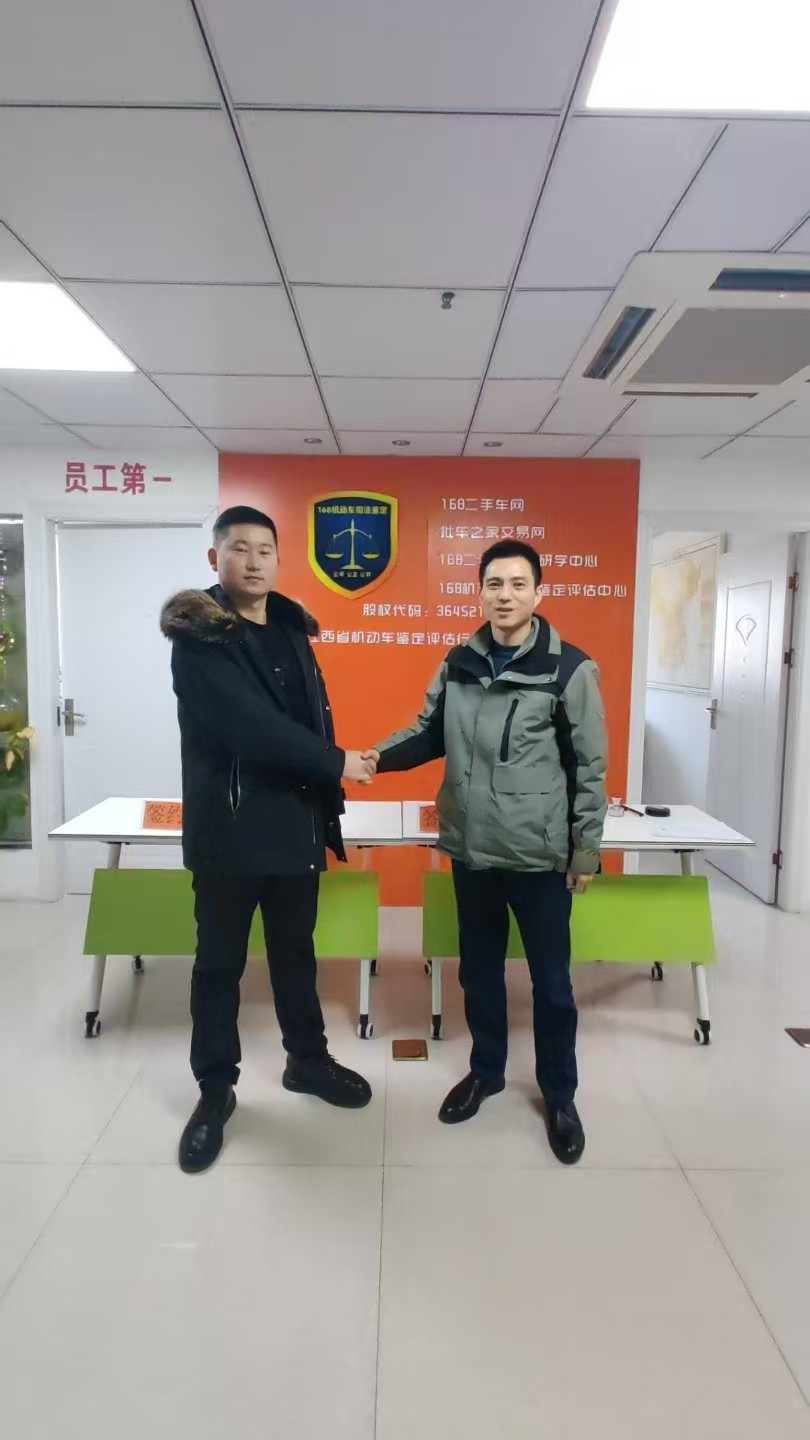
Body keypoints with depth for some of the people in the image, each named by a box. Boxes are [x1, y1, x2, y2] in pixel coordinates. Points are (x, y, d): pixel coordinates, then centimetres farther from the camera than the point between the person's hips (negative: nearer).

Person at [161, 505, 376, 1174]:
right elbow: (250, 726, -21)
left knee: (296, 951, 18)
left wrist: (328, 810, 8)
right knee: (220, 961, 10)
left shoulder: (291, 629, 10)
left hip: (295, 821, 5)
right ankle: (216, 1089, 27)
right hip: (229, 824, -5)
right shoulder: (198, 635, -10)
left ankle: (307, 1058, 37)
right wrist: (335, 764, -14)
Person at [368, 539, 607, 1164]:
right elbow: (431, 734, 8)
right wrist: (381, 756, -11)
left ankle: (560, 1094, 33)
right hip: (471, 849, 4)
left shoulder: (570, 670, -10)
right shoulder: (459, 663, 3)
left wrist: (586, 850, -5)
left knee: (551, 980, 12)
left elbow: (590, 768, -7)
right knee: (479, 969, 19)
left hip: (541, 855, -4)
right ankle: (486, 1070, 42)